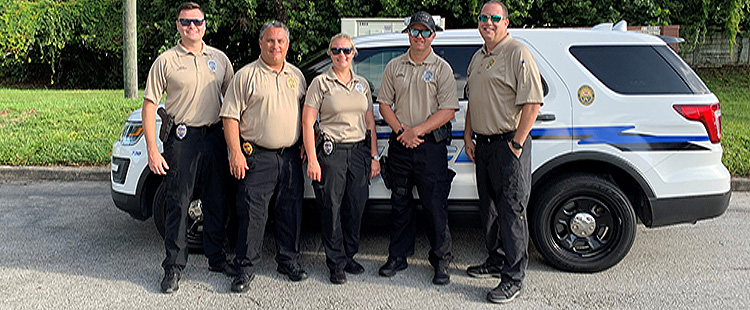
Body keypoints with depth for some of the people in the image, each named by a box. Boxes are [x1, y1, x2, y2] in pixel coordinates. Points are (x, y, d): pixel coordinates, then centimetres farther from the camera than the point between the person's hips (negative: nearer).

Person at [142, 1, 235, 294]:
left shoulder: (220, 59, 10)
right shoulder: (166, 61, 0)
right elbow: (149, 105, -2)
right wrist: (152, 150, -10)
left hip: (215, 138, 3)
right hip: (182, 138, -3)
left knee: (217, 202, 10)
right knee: (177, 204, 1)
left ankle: (216, 257, 26)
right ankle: (174, 266, 13)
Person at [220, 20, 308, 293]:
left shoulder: (296, 75, 14)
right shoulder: (246, 76, -1)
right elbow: (230, 116, -5)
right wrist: (235, 152, -12)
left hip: (291, 156, 5)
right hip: (257, 157, -4)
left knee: (291, 211, 10)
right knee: (252, 213, -4)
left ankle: (289, 261, 24)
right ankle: (245, 267, 7)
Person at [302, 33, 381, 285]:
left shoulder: (362, 84, 14)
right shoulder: (321, 83, 0)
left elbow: (370, 121, 15)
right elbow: (307, 122, -4)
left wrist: (374, 156, 9)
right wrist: (312, 160, -11)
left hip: (359, 151, 4)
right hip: (331, 151, -4)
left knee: (356, 207, 7)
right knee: (331, 208, 0)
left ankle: (349, 256, 25)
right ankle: (336, 264, 13)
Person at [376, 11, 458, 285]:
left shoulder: (441, 68, 0)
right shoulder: (394, 66, 10)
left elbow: (448, 110, -7)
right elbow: (384, 104, 10)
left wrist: (417, 131, -14)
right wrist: (401, 131, -6)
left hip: (431, 146, -3)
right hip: (400, 146, 3)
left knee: (435, 205, -1)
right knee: (400, 203, 11)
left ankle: (441, 260, 12)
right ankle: (398, 256, 24)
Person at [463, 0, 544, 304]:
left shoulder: (518, 53, -10)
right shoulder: (478, 57, 16)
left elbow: (532, 103, -17)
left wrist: (516, 144, -18)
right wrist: (468, 136, 15)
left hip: (509, 145, -8)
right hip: (483, 145, 9)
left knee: (511, 212, -4)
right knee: (489, 208, 16)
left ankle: (513, 278, 4)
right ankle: (496, 261, 32)